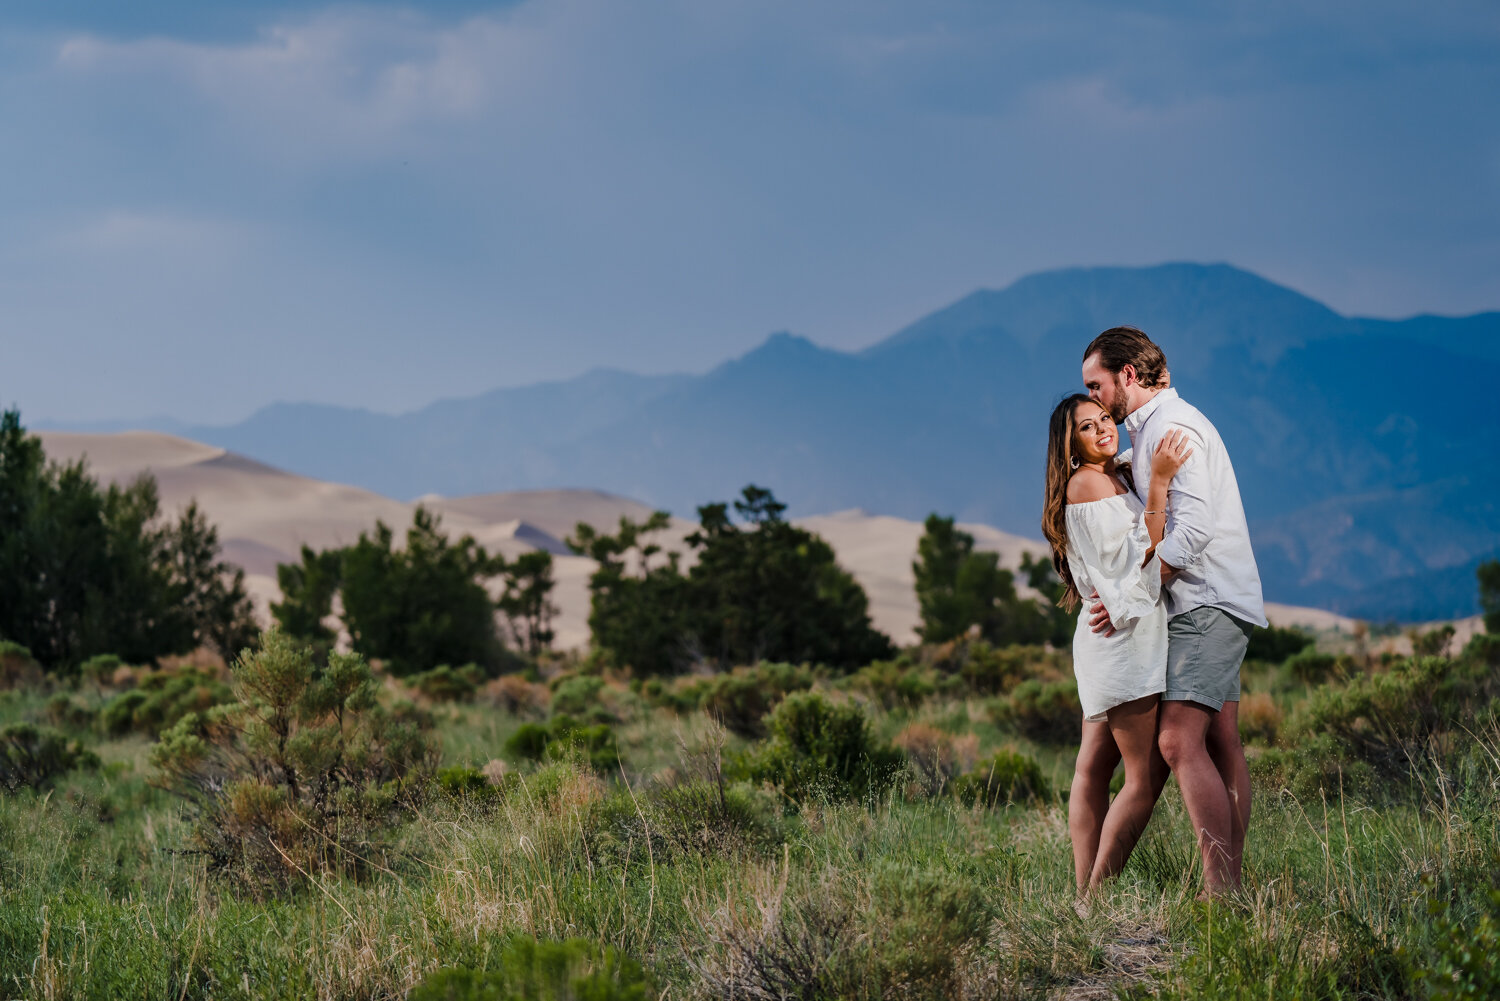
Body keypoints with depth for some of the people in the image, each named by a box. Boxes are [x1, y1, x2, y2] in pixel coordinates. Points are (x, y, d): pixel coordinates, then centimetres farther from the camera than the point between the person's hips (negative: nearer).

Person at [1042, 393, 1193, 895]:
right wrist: (1158, 481, -23)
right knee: (1147, 776, -12)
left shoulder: (1114, 479, 19)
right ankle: (1097, 898, -14)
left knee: (1095, 768, 7)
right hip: (1125, 633, -10)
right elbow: (1144, 553, -18)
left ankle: (1086, 894, 8)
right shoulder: (1087, 482, -11)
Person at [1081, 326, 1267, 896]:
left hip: (1208, 603, -11)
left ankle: (1220, 889, -21)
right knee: (1220, 743, 8)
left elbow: (1193, 528, -22)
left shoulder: (1171, 426, -12)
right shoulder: (1150, 429, 21)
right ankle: (1232, 884, 8)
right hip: (1209, 604, 11)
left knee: (1180, 741, -17)